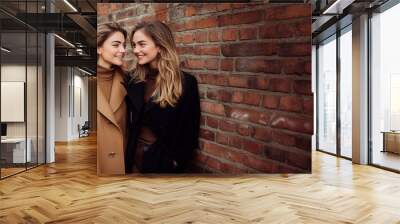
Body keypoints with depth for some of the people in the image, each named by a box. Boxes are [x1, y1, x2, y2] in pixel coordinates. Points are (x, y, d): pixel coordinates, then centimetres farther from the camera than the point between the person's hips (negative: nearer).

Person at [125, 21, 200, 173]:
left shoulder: (186, 82, -13)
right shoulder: (134, 80, 2)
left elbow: (189, 131, -10)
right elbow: (129, 123, 8)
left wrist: (178, 162, -10)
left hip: (163, 161, -4)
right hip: (134, 156, 4)